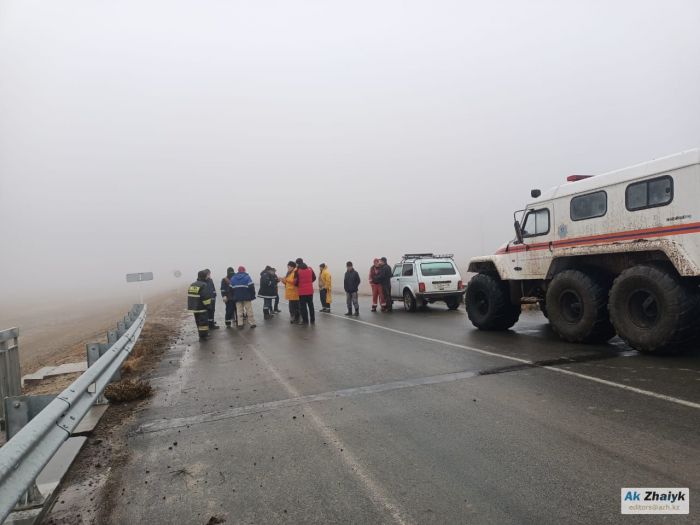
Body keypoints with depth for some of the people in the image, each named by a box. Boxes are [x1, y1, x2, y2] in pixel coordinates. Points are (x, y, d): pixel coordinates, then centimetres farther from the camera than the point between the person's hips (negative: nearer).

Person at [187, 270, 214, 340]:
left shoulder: (192, 285, 11)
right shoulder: (204, 286, -17)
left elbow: (190, 295, 16)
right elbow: (206, 297, -21)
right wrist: (208, 305, -11)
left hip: (194, 307, 9)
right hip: (201, 308, -8)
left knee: (199, 321, 17)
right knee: (203, 321, -3)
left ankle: (203, 334, 28)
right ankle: (202, 336, -3)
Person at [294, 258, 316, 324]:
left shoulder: (297, 271, -11)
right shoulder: (310, 269, 3)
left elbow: (296, 282, -11)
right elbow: (314, 278, 11)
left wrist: (297, 285, 11)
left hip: (302, 291, -5)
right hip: (310, 290, 5)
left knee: (303, 306, 5)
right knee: (311, 305, 14)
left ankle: (305, 320, 6)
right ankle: (312, 320, 19)